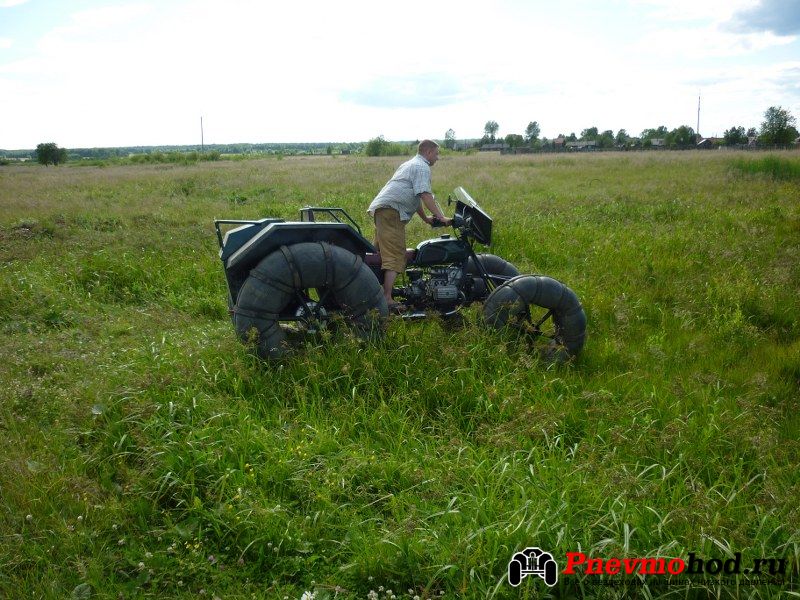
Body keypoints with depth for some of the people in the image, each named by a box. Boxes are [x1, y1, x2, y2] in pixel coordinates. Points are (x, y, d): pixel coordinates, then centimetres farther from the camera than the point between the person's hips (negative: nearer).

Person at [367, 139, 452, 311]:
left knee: (381, 252, 15)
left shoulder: (409, 164, 30)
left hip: (380, 208, 10)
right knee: (395, 256, -14)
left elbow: (414, 196, 34)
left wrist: (425, 218, 35)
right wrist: (441, 217, -16)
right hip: (392, 211, -10)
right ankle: (387, 300, -19)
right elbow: (425, 195, -15)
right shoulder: (422, 167, -3)